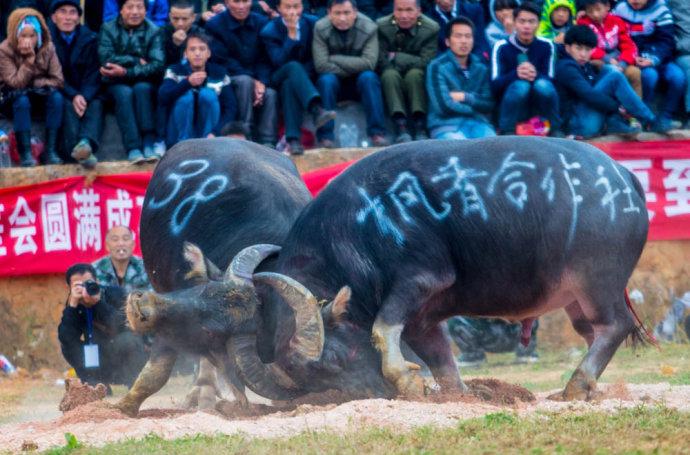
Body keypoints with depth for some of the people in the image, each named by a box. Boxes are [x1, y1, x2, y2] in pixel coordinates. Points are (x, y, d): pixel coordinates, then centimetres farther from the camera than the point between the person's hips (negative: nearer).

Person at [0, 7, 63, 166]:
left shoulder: (48, 48, -12)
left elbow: (58, 80, -13)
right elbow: (16, 83, -26)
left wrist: (34, 83, -21)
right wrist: (29, 60, -33)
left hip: (41, 93, 3)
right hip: (13, 97, -3)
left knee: (56, 97, -27)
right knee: (22, 100, -35)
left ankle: (50, 150, -27)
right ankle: (25, 153, -34)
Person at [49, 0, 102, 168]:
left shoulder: (90, 39, 6)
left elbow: (93, 74, -2)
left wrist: (84, 97, -22)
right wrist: (73, 96, -23)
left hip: (85, 93, 2)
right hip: (59, 93, -2)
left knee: (96, 104, -29)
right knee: (67, 105, -34)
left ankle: (86, 143, -58)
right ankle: (77, 149, -58)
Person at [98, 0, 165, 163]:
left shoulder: (153, 32, 0)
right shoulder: (108, 29, 1)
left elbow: (158, 65, -14)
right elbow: (106, 59, -14)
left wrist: (126, 72, -24)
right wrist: (138, 62, -15)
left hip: (144, 83, 0)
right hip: (116, 83, 0)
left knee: (142, 88, -31)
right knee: (125, 93, -31)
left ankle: (149, 144, -37)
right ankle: (133, 149, -41)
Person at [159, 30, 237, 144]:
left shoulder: (219, 73, -3)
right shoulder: (175, 71, -5)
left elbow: (231, 107, -9)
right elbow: (162, 98, -23)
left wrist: (215, 133, -25)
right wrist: (187, 83, -39)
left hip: (207, 135, 1)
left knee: (208, 94, -22)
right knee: (186, 95, -25)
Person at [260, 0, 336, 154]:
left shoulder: (313, 23, 3)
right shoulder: (269, 31, -4)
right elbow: (279, 62, -17)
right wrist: (291, 35, -23)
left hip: (308, 75, 3)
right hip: (279, 79, -3)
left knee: (289, 84, -33)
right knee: (293, 66, -36)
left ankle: (293, 139, -47)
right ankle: (317, 110, -60)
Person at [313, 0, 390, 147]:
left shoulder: (368, 28, -13)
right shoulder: (320, 29, -13)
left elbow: (369, 63, -23)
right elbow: (321, 65, -21)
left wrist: (335, 59, -22)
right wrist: (353, 67, -18)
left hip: (359, 81, 0)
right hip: (335, 78, 0)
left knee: (369, 77, -31)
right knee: (326, 79, -32)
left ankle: (377, 133, -32)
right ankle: (325, 137, -32)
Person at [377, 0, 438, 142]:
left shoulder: (431, 29, -9)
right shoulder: (382, 26, -8)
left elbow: (426, 62, -16)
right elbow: (382, 63, -11)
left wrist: (395, 57, -16)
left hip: (418, 80, 0)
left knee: (414, 74, -33)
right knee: (390, 75, -33)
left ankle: (420, 129, -41)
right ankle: (401, 129, -43)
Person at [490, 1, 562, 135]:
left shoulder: (546, 46, -3)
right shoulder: (501, 47, -8)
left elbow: (551, 80, -9)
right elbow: (495, 85, -15)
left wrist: (536, 76, -33)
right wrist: (516, 74, -36)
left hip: (540, 106, 2)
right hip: (512, 107, -2)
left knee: (542, 85, -30)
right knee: (521, 85, -33)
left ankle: (556, 132, -13)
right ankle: (507, 134, -23)